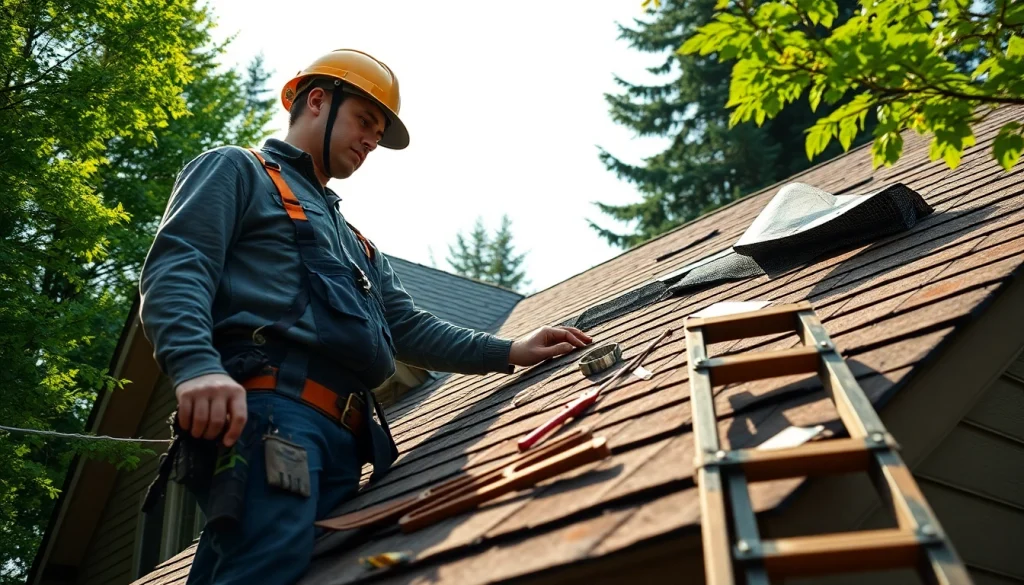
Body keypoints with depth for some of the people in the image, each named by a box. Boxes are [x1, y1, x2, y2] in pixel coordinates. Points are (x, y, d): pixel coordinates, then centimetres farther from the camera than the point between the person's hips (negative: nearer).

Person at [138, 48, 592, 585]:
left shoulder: (354, 243, 37)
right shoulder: (237, 171, 13)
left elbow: (407, 328, 31)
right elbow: (175, 269, -4)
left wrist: (509, 352, 22)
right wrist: (196, 365, -24)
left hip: (343, 440, 8)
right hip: (267, 412, -7)